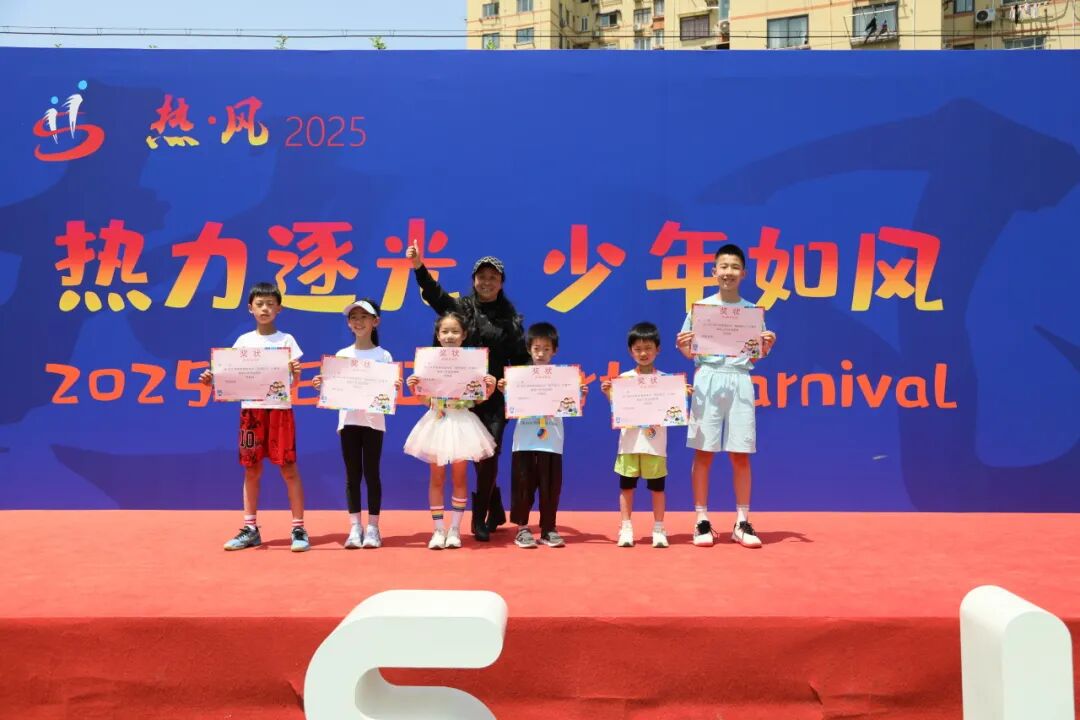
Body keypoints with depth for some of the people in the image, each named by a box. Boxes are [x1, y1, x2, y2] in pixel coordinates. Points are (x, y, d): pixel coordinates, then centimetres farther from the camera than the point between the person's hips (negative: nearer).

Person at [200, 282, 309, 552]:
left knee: (289, 469, -3)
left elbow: (294, 382, -3)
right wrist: (212, 380, -9)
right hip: (250, 409, 3)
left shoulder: (286, 340, 3)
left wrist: (295, 372, -24)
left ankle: (298, 529, 3)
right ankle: (250, 529, 15)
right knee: (251, 470, 7)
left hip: (280, 409, -3)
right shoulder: (243, 341, 10)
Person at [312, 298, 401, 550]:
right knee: (352, 474, 4)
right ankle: (355, 528, 9)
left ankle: (372, 528, 8)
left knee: (371, 473, 2)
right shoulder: (342, 355, 8)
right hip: (348, 420, 2)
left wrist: (395, 388, -20)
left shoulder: (383, 356, 3)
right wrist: (321, 385, -12)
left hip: (374, 421, -2)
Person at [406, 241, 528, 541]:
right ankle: (495, 513, 24)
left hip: (496, 397, -1)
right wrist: (419, 267, -28)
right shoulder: (461, 307, 5)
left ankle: (480, 518, 2)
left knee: (489, 455, -8)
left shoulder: (510, 317, 6)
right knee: (478, 455, 8)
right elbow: (434, 294, -13)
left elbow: (519, 358, 6)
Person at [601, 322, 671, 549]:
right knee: (627, 486, 4)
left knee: (657, 487, 5)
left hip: (656, 442, 0)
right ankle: (626, 529, 13)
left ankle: (658, 529, 15)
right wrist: (608, 394, -12)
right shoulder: (624, 378, 4)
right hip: (630, 441, 1)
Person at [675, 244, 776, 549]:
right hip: (708, 379, -1)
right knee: (703, 452, -1)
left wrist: (766, 347, -8)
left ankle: (742, 523, 11)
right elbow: (690, 353, 8)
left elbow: (755, 356, 12)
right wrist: (682, 346, -13)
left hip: (740, 381, 1)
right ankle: (702, 520, 8)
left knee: (741, 455, 2)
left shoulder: (752, 311, 10)